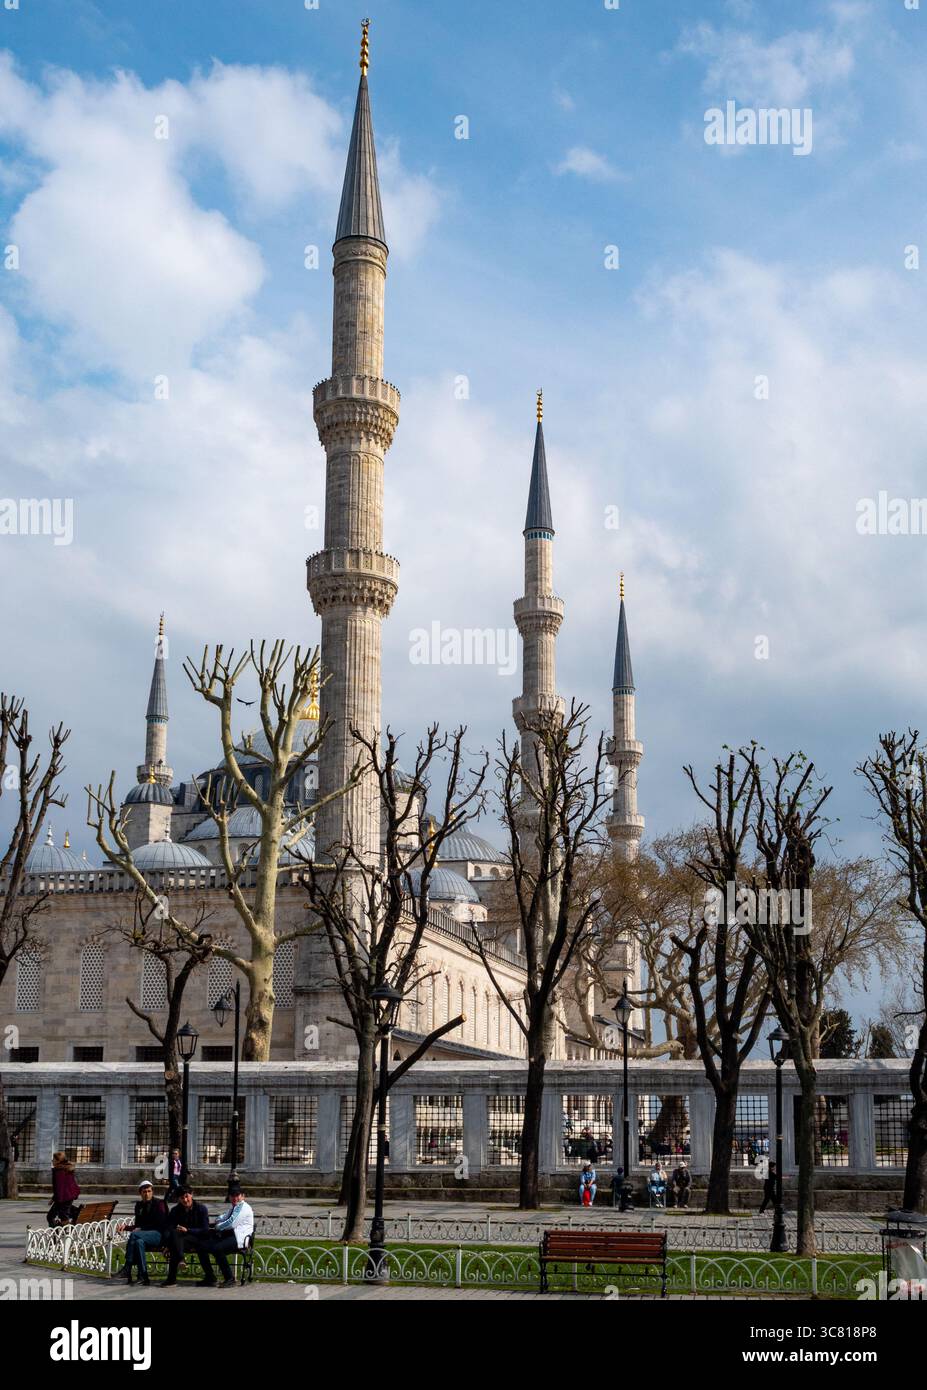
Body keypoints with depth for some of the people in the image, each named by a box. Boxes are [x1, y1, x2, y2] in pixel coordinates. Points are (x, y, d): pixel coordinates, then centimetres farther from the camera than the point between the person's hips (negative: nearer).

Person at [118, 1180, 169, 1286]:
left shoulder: (159, 1203, 1)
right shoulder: (139, 1205, 19)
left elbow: (161, 1224, -6)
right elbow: (137, 1226, 23)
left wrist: (141, 1229, -11)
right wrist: (125, 1227, 3)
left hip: (158, 1235, -5)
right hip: (144, 1234, 5)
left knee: (134, 1235, -31)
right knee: (139, 1241, -34)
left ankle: (127, 1268, -31)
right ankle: (143, 1276, -39)